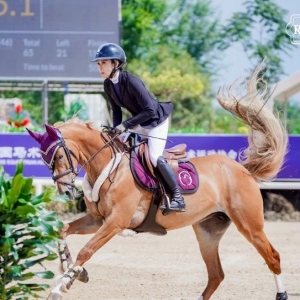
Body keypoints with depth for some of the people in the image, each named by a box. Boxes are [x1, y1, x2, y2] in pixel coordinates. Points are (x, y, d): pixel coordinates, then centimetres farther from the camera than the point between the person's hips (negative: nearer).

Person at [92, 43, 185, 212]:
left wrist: (125, 125, -28)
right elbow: (116, 111, 6)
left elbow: (149, 110, -32)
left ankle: (178, 198, -13)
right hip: (138, 123, 9)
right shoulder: (108, 85, -6)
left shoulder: (131, 82, -30)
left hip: (156, 120, -9)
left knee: (155, 157, -21)